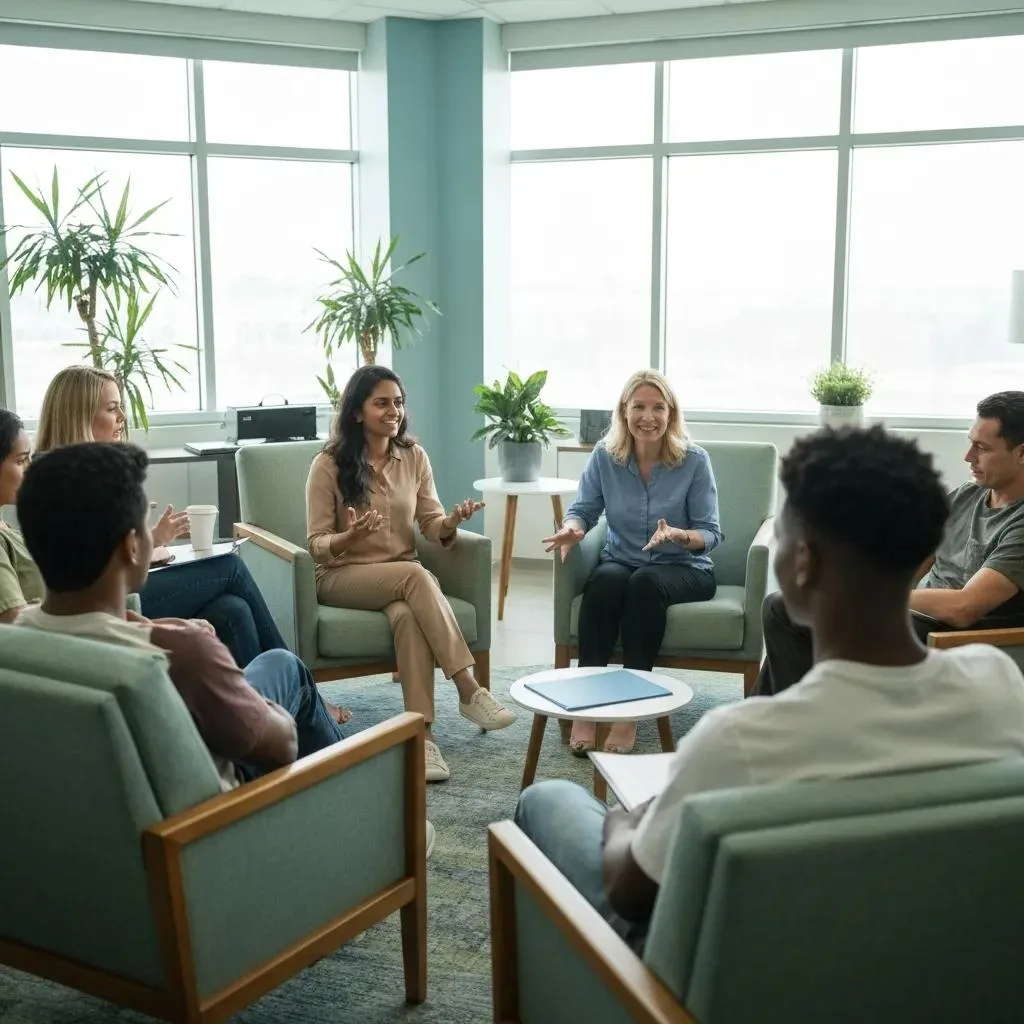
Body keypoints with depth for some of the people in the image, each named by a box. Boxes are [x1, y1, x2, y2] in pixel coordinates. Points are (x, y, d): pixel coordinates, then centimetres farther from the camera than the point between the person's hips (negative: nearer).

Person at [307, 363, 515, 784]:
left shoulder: (414, 457, 6)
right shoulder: (329, 464, -6)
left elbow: (432, 526, 2)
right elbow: (316, 545, -7)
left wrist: (452, 521, -22)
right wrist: (350, 537, -29)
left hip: (403, 578, 3)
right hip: (342, 577, -3)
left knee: (408, 615, -35)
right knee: (416, 575, -35)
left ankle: (422, 734, -38)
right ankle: (468, 690, -35)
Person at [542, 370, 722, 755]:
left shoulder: (694, 460, -7)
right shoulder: (604, 456, 0)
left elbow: (710, 534, -8)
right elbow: (583, 510, 3)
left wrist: (677, 535, -29)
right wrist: (573, 528, -21)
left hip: (683, 569, -1)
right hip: (621, 562, 2)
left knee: (645, 583, -36)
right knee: (605, 580, -34)